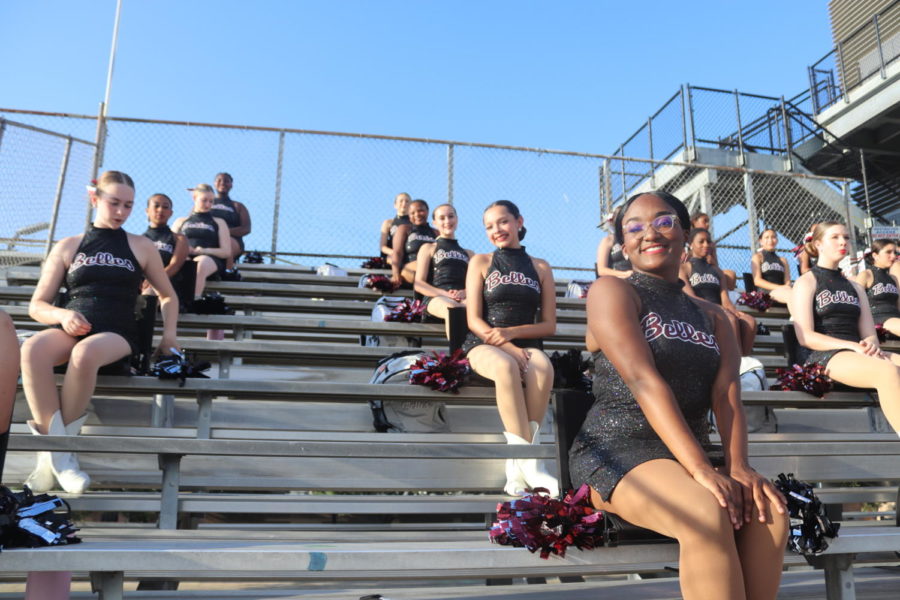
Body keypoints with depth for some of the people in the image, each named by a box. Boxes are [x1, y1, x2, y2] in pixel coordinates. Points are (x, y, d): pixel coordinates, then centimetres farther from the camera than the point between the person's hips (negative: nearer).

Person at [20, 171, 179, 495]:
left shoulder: (141, 246, 14)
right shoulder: (68, 246, 16)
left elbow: (168, 296, 23)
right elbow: (36, 305, 14)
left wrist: (169, 334, 5)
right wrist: (62, 314, -9)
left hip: (117, 332, -1)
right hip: (70, 329, 2)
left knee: (85, 353, -38)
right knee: (31, 350, -34)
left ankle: (55, 450, -22)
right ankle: (56, 449, -29)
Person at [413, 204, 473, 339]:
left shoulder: (469, 253, 31)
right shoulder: (428, 248, 23)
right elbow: (418, 284, 10)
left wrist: (465, 292, -9)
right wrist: (445, 293, -9)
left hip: (464, 298, 2)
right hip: (436, 297, -2)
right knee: (452, 308, -40)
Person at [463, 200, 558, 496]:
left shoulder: (540, 267, 13)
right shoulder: (480, 262, 9)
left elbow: (549, 324, 9)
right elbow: (474, 320, 0)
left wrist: (511, 333, -10)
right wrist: (509, 349, -16)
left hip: (526, 343, 2)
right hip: (485, 344, -1)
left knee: (543, 368, -36)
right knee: (506, 366, -38)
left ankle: (517, 466, -31)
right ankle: (529, 461, -36)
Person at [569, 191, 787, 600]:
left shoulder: (712, 317, 18)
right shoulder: (611, 291, -1)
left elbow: (727, 394, 2)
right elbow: (645, 381, -15)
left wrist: (738, 466, -18)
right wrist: (701, 469, -24)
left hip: (692, 454, 6)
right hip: (616, 452, -5)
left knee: (769, 510, -23)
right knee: (709, 514, -32)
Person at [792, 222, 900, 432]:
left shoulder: (855, 287, 24)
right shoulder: (806, 282, 6)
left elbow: (870, 334, 15)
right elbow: (806, 337, -6)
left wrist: (871, 344, -10)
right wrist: (853, 346, -17)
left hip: (858, 354, 6)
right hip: (824, 356, -6)